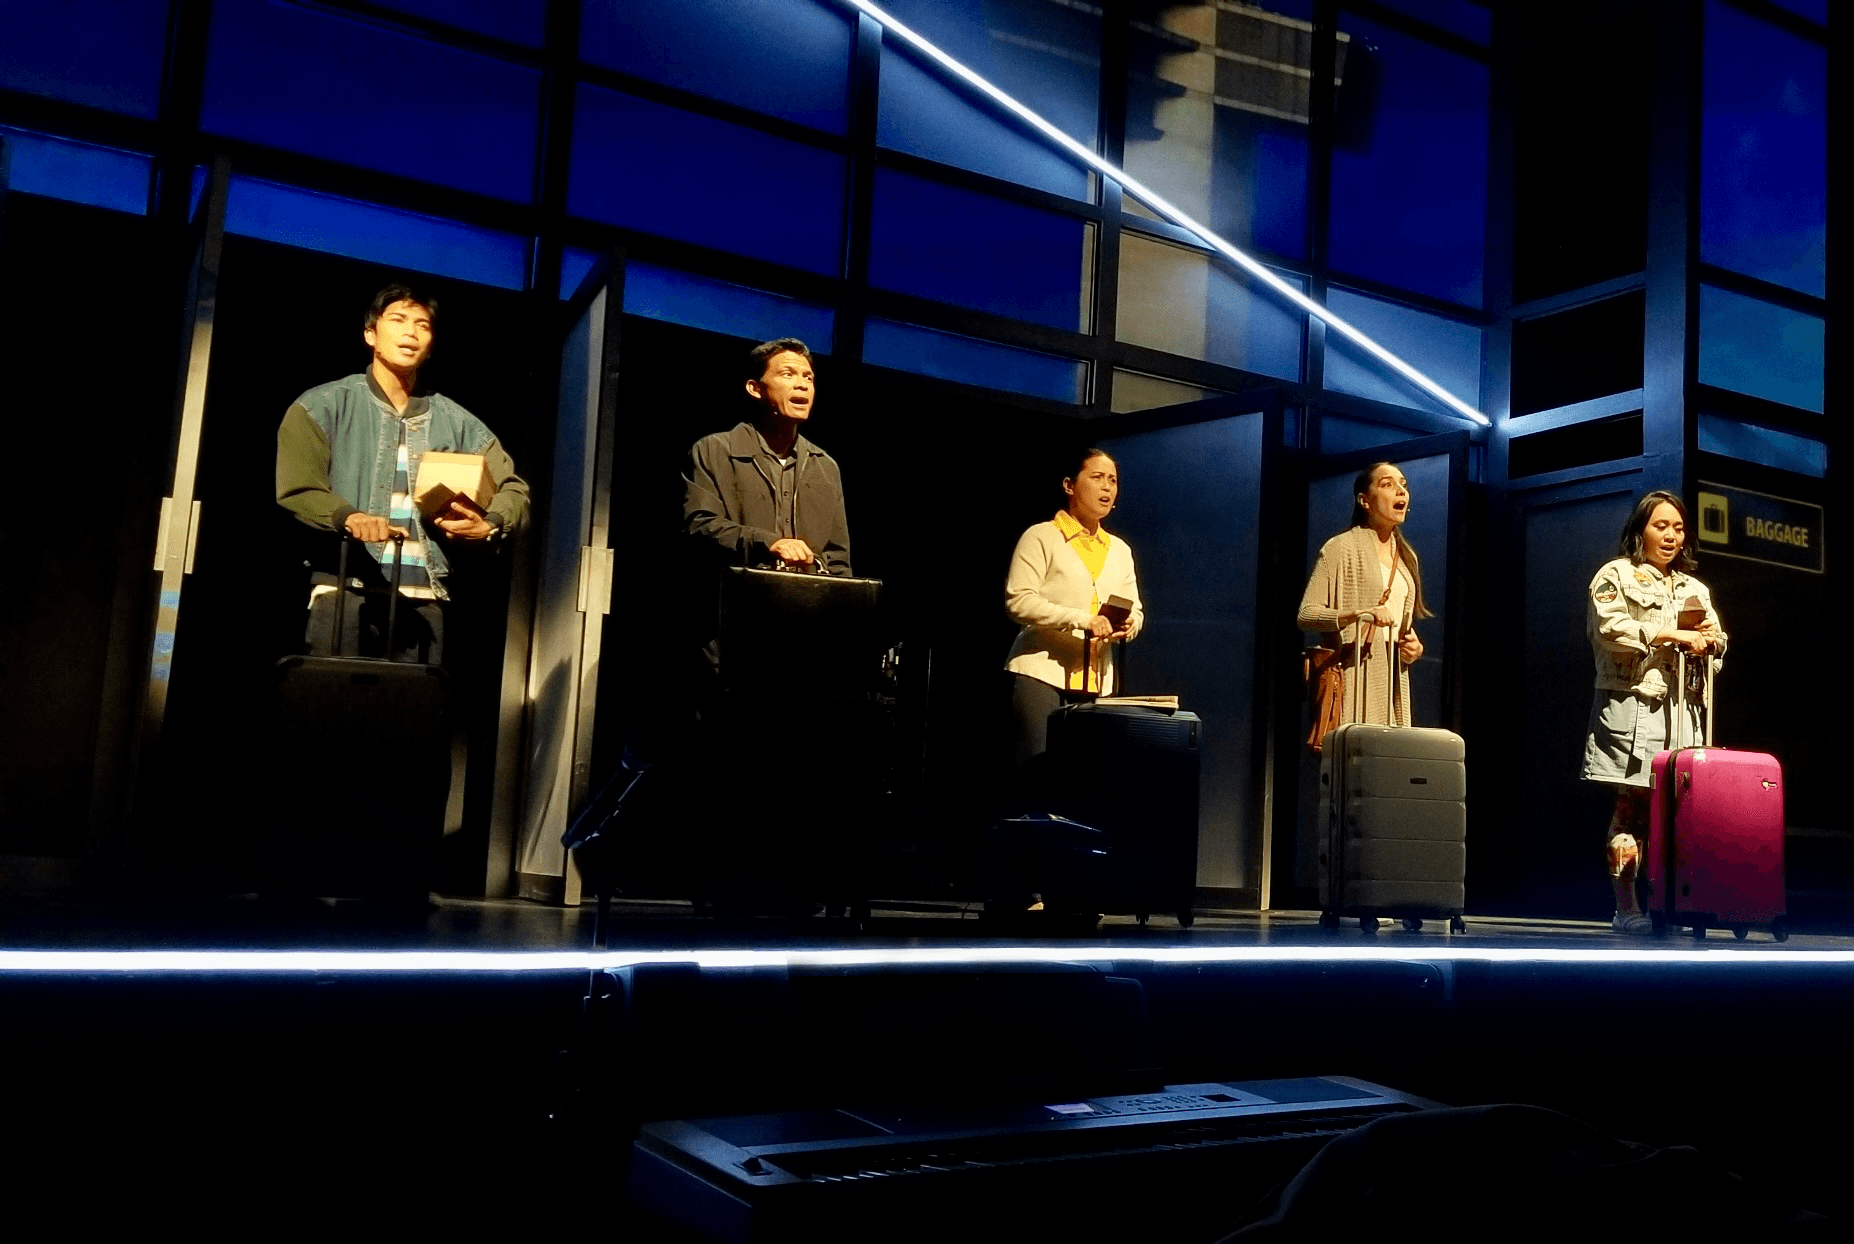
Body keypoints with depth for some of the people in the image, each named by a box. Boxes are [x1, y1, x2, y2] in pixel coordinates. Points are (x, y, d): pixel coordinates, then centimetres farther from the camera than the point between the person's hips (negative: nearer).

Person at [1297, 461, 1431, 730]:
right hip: (1352, 681, -6)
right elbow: (1306, 614, -10)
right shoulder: (1341, 547, -2)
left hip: (1392, 684, 6)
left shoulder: (1407, 557, 20)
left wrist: (1413, 647, 9)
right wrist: (1358, 614, -25)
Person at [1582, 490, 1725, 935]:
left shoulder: (1695, 589, 23)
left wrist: (1711, 637, -1)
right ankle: (1625, 908, -6)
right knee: (1631, 804, -8)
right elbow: (1612, 628, -11)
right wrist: (1673, 634, -14)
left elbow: (1717, 648, 22)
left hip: (1681, 709, 5)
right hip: (1631, 705, -5)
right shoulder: (1616, 574, 5)